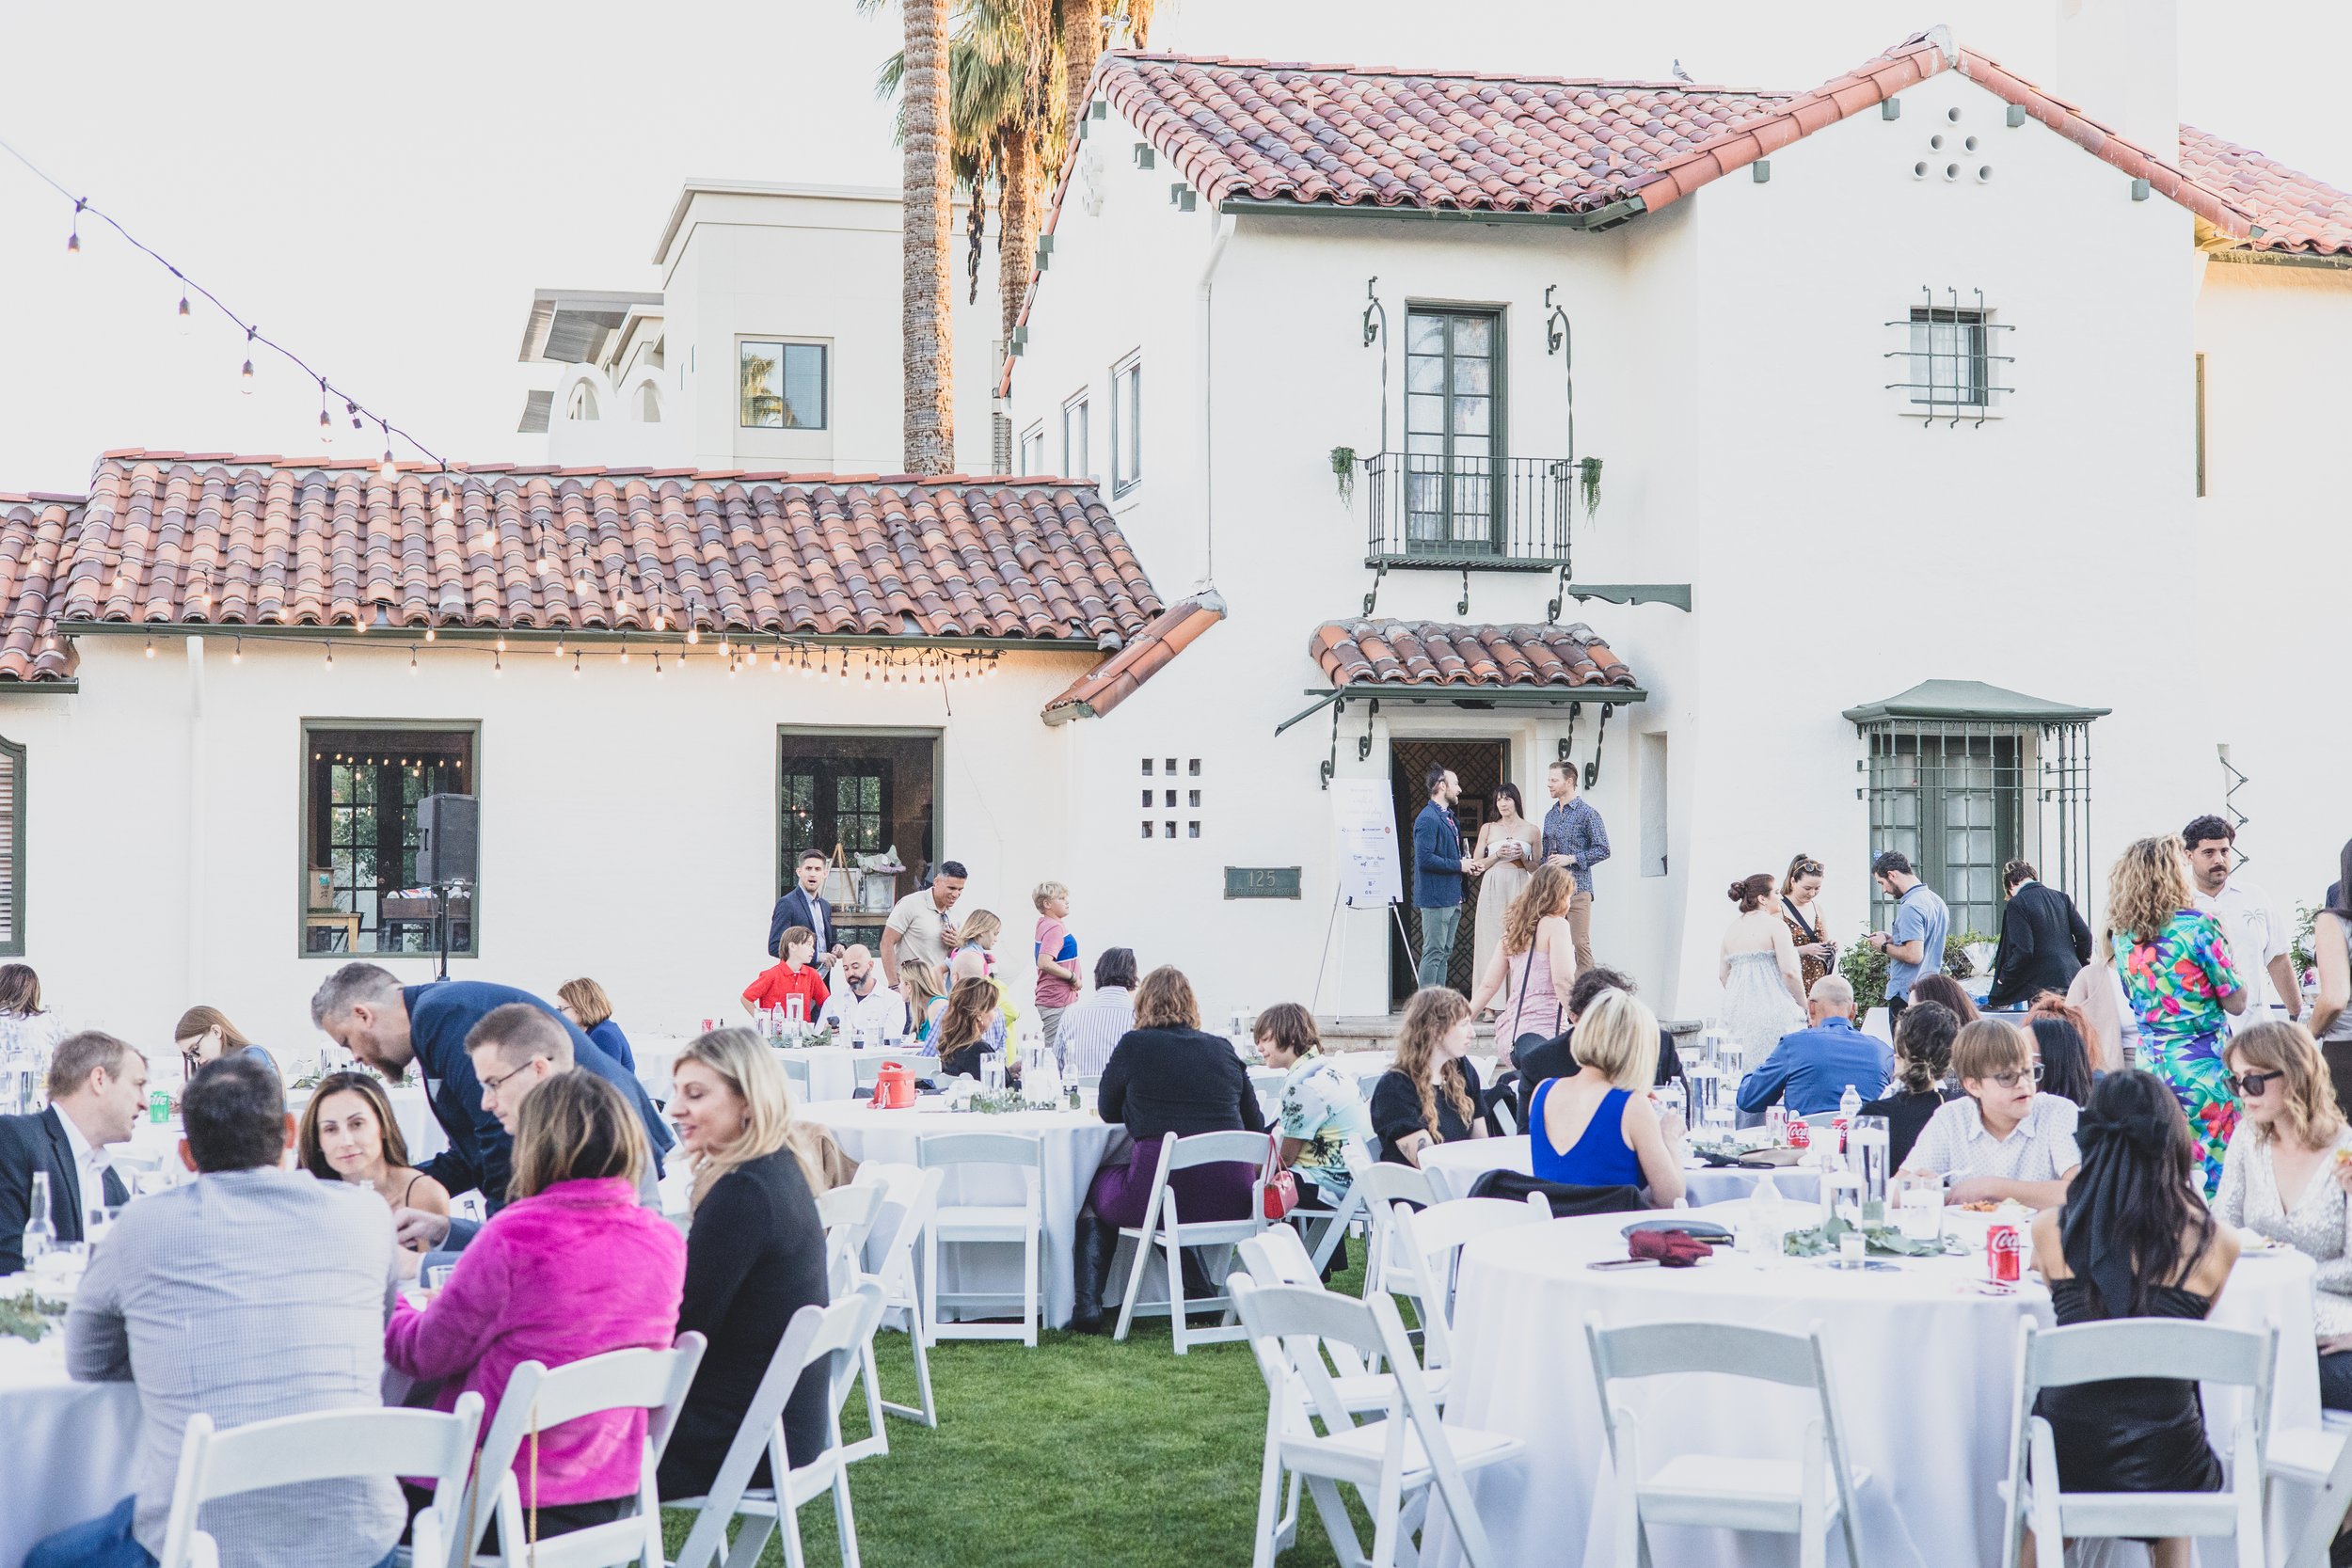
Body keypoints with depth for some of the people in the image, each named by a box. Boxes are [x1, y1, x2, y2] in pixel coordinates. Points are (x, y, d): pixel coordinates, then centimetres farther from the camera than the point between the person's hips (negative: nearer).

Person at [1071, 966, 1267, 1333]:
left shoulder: (1133, 1046, 1)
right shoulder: (1223, 1049, 11)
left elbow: (1107, 1112, 17)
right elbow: (1256, 1127, 17)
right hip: (1231, 1202, 4)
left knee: (1096, 1188, 28)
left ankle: (1088, 1305, 19)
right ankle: (1197, 1288, 27)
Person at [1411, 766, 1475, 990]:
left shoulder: (1449, 817, 17)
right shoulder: (1428, 819, -15)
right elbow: (1425, 859, -23)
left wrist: (1466, 863, 5)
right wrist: (1459, 865, -16)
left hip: (1452, 896, 10)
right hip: (1435, 898, -10)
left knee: (1444, 954, 12)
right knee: (1433, 953, -7)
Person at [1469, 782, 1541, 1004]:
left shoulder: (1532, 830, 10)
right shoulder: (1488, 828, 10)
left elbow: (1536, 869, 12)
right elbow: (1477, 865, 8)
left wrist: (1523, 857, -6)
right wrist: (1497, 855, -7)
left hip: (1519, 888, 0)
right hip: (1493, 888, 0)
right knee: (1492, 939, -5)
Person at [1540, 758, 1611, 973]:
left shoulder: (1587, 813, -4)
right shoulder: (1550, 815, 17)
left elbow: (1602, 850, -8)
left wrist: (1571, 859, -14)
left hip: (1577, 888, -7)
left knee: (1580, 943, -11)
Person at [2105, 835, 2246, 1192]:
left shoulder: (2120, 936, 5)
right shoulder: (2198, 925, -12)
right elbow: (2236, 1002, -5)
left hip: (2149, 1065, 6)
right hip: (2203, 1067, -6)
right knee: (2215, 1173, -1)